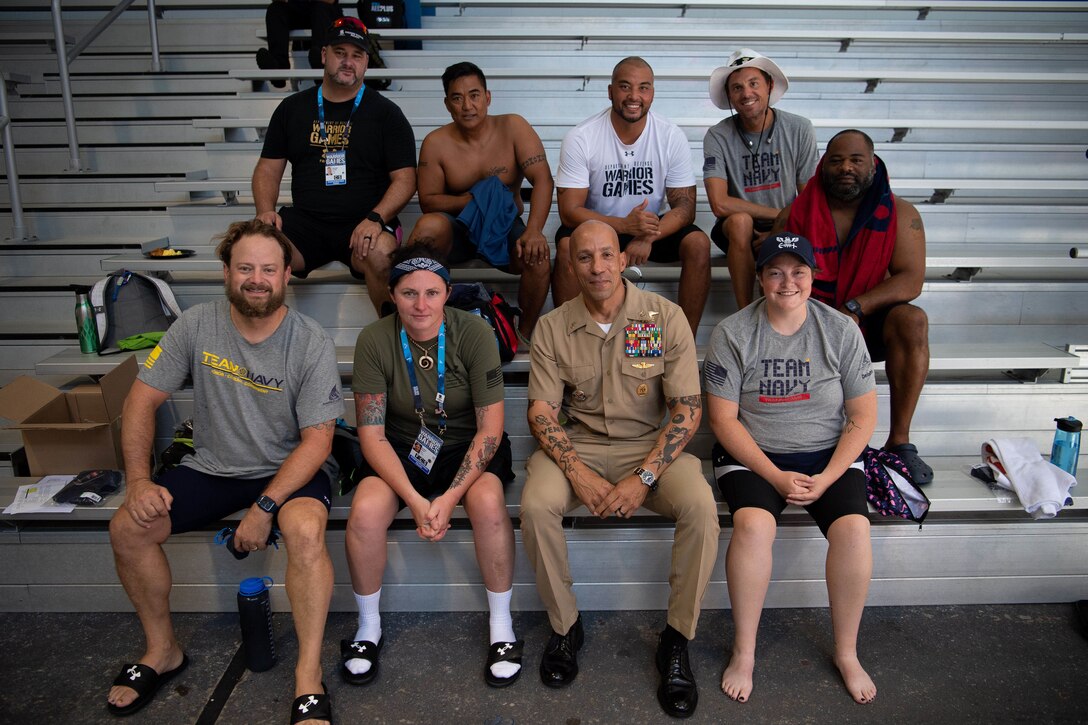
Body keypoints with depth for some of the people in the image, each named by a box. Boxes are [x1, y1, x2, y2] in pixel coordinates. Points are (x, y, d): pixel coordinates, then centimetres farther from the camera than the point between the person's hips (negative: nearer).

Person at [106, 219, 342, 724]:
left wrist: (264, 506, -23)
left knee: (304, 529, -34)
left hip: (289, 469, -3)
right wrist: (139, 479, -12)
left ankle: (309, 677, -18)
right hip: (212, 468, 4)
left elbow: (317, 439, -15)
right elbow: (143, 399, 0)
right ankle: (163, 650, 11)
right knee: (127, 528, -14)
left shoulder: (312, 344, -14)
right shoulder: (197, 326, -6)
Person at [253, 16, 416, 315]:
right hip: (305, 221, 3)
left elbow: (404, 178, 0)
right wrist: (266, 210, -4)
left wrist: (375, 218, -17)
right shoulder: (292, 108, 16)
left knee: (381, 254, -37)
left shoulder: (385, 112, 8)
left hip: (364, 223, -2)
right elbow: (268, 168, 17)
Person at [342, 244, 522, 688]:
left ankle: (502, 627, -8)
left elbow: (490, 427, -14)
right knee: (366, 510, -27)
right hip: (401, 448, 1)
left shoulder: (474, 333, -16)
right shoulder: (374, 341, -13)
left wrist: (450, 497, -23)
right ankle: (368, 629, 1)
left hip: (466, 446, -1)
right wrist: (415, 500, -24)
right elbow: (371, 433, -13)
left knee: (488, 502, -31)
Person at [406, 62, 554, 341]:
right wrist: (475, 200, -19)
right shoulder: (436, 143, -5)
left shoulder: (513, 127, -7)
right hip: (459, 227, 1)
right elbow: (428, 201, -3)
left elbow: (543, 179, -15)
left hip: (506, 226, 0)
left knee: (539, 256, -31)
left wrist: (534, 231, -31)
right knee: (428, 225, -33)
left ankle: (525, 333, -7)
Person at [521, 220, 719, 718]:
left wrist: (644, 477, -17)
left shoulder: (665, 317, -4)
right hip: (577, 446, 1)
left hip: (650, 445, -1)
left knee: (700, 506, -29)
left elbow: (688, 409, -7)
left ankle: (677, 640, -8)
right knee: (536, 505, -28)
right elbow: (542, 411, -2)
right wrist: (578, 472, -18)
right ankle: (564, 626, -2)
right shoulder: (552, 328, 0)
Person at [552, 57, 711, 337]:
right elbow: (570, 211, -17)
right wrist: (625, 225, -32)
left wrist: (648, 237, -30)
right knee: (567, 245, -33)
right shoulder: (580, 138, -14)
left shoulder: (671, 136, -8)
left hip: (652, 227, 2)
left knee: (699, 243, -24)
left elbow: (685, 205, -9)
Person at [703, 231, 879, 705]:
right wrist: (775, 477, -16)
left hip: (828, 454, 2)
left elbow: (863, 418, 2)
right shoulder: (733, 333, -5)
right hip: (752, 454, -1)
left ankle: (846, 653, -1)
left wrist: (827, 478, -12)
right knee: (753, 524, -30)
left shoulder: (841, 331, -1)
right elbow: (723, 420, -7)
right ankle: (744, 652, -10)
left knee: (852, 528, -24)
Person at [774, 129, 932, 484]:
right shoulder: (795, 214, -1)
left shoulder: (900, 214, -3)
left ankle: (899, 440, -22)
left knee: (913, 320, -30)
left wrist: (856, 308, -27)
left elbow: (911, 280, -13)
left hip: (868, 325, 1)